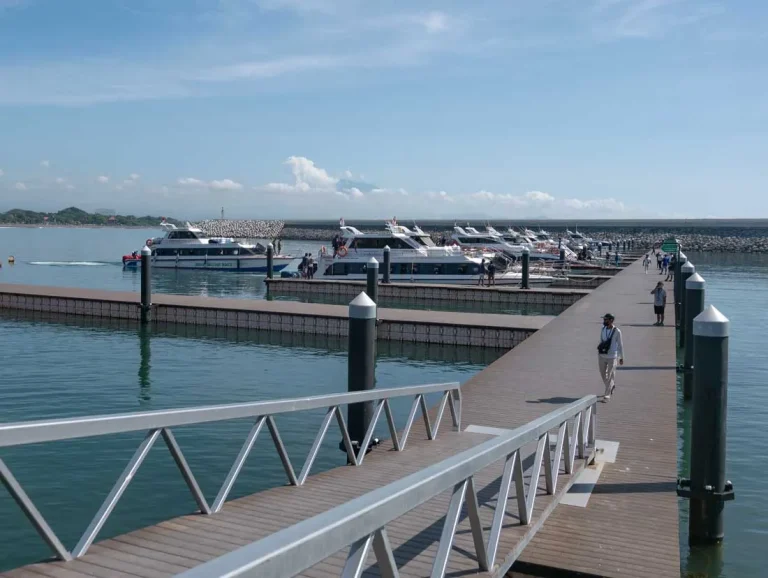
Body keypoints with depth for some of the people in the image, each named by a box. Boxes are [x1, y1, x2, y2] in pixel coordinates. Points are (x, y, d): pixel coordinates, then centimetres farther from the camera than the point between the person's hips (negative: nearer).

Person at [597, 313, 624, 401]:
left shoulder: (617, 331, -12)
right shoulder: (603, 329, 2)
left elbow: (620, 345, -5)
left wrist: (621, 357, -1)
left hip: (612, 357, -5)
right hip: (602, 356, 5)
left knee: (610, 376, -1)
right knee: (603, 374, 14)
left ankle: (607, 395, 6)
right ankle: (611, 386, 40)